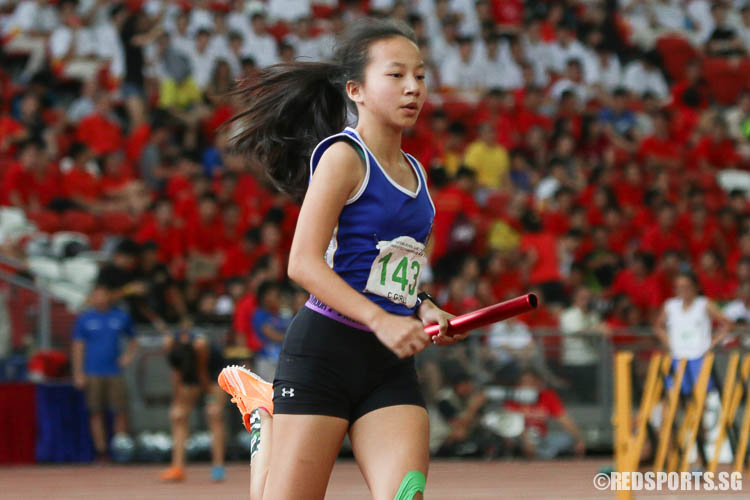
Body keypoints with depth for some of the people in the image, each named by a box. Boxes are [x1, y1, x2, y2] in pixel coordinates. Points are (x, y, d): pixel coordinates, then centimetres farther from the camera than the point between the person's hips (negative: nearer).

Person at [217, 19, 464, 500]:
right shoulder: (343, 157, -8)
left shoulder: (413, 171, 16)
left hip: (392, 365, 6)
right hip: (324, 351, -6)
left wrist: (423, 309, 8)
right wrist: (380, 320, -26)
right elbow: (304, 263, -17)